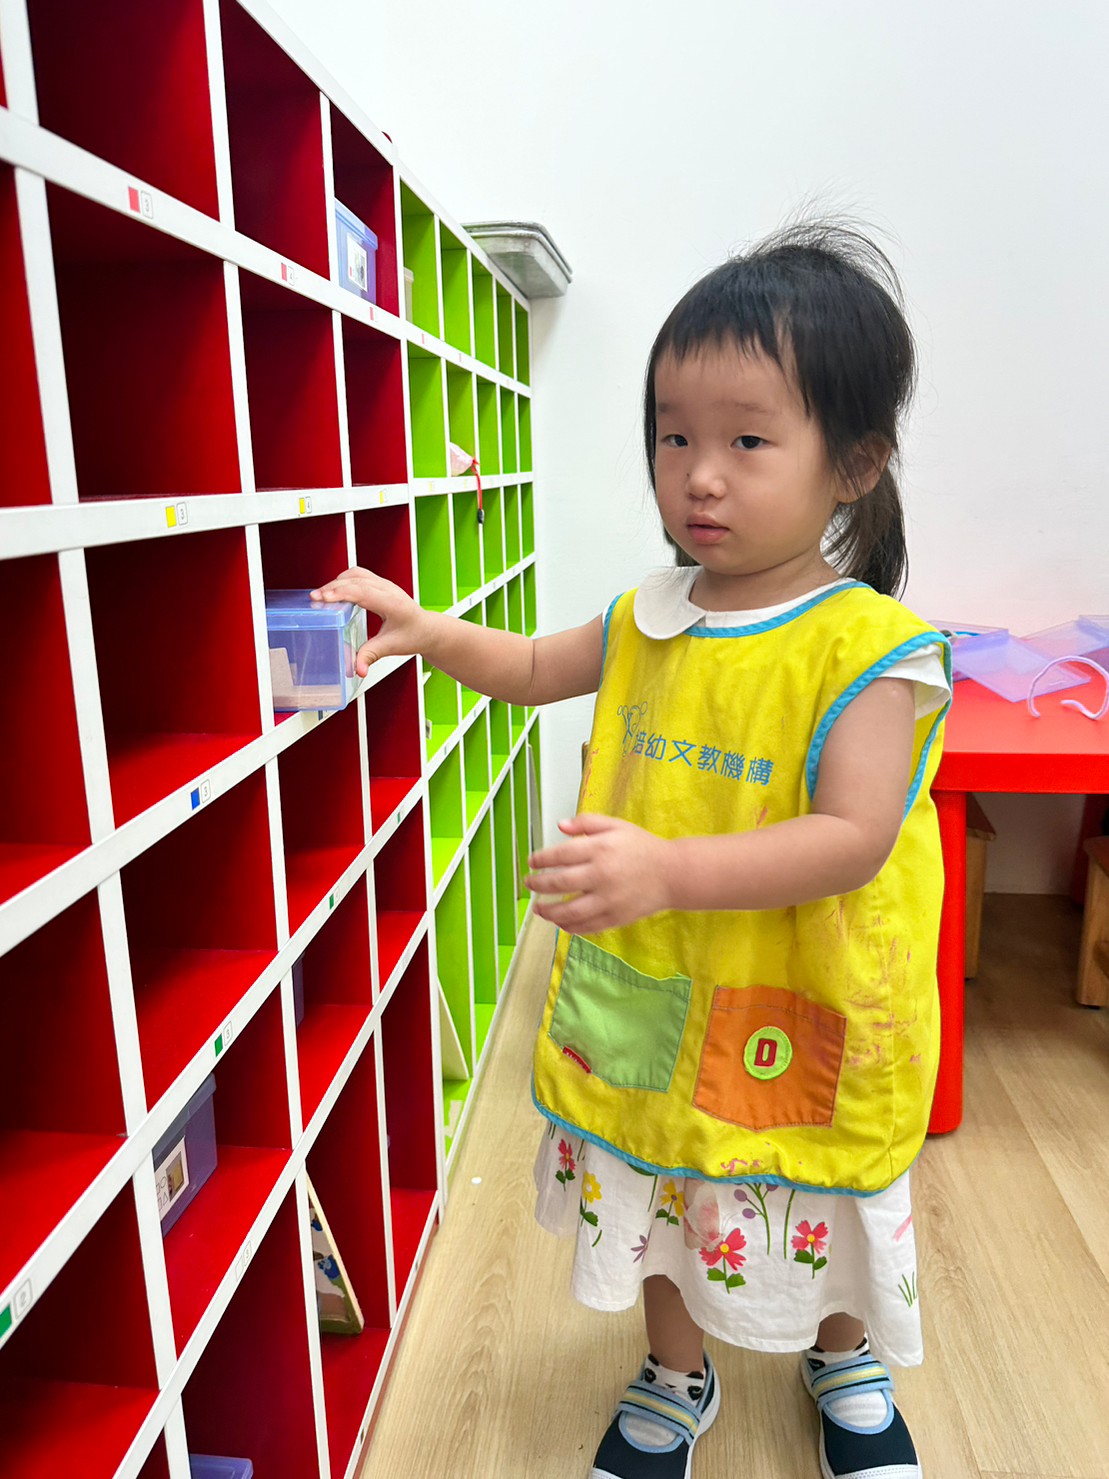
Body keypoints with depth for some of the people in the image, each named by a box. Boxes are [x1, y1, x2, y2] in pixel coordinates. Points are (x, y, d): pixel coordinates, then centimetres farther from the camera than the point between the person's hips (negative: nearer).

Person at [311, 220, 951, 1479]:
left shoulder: (867, 646, -21)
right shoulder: (647, 621, -2)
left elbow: (852, 838, -28)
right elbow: (532, 670, 13)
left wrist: (668, 871, -41)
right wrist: (425, 630, -5)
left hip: (802, 1021, -4)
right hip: (648, 1000, 5)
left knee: (820, 1217, 22)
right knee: (660, 1183, 23)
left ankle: (846, 1361, 57)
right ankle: (676, 1378, 53)